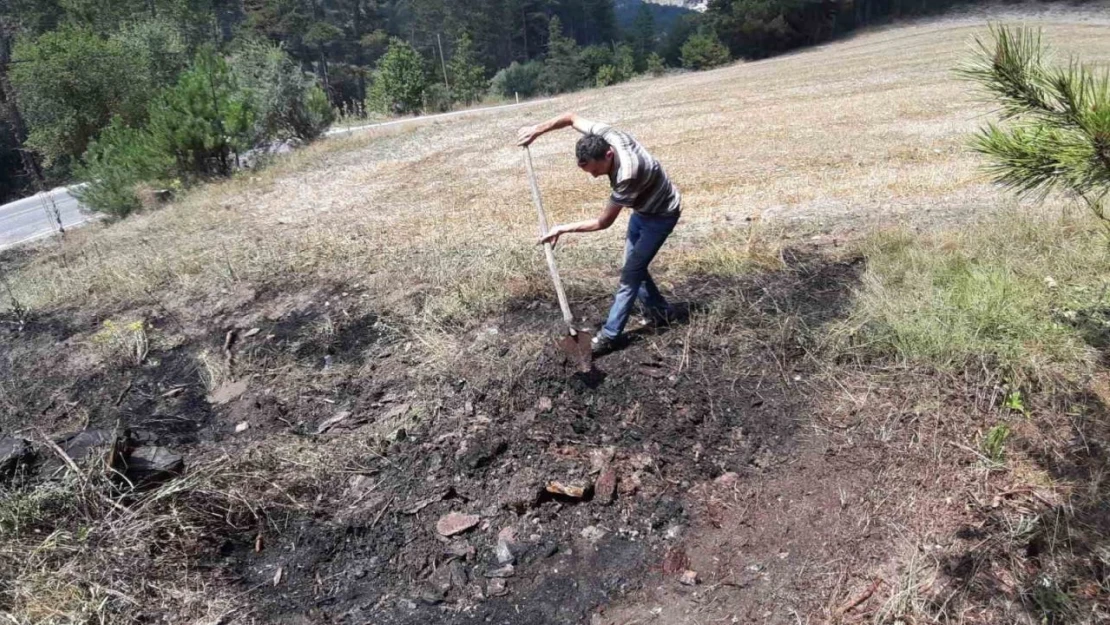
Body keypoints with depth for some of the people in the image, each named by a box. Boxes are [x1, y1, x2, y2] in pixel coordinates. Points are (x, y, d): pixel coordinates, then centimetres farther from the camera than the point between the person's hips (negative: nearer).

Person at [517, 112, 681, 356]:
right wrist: (538, 129, -19)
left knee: (630, 272, -9)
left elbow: (602, 222, -32)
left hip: (661, 214, -8)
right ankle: (660, 311, 30)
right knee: (633, 265, 15)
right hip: (642, 209, 8)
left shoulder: (627, 175, -42)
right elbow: (572, 117, -5)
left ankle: (609, 336, -4)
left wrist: (563, 229, -26)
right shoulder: (604, 135, -22)